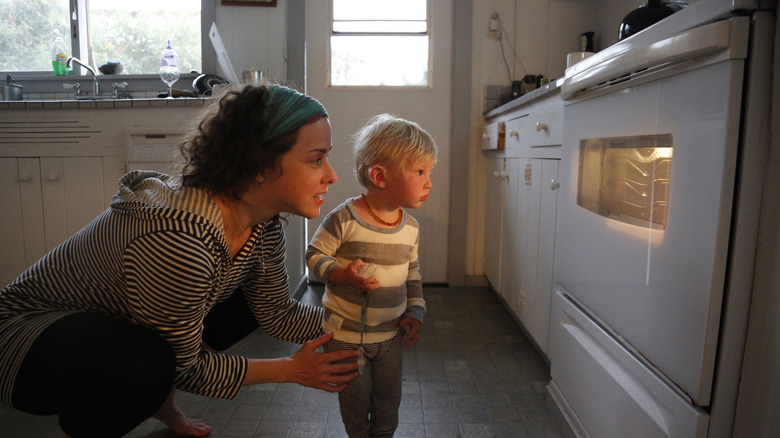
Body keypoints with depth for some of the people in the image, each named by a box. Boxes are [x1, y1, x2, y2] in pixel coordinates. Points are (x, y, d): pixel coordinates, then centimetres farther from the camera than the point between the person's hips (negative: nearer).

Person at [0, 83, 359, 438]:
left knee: (251, 297, 2)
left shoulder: (262, 221, -13)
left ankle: (159, 401, 18)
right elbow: (184, 367, -23)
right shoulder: (178, 241, -38)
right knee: (144, 363, -36)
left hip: (120, 329, 8)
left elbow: (277, 312, -1)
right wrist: (289, 369, -18)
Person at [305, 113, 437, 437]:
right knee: (356, 402, 15)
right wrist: (342, 274, -27)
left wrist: (415, 311, 0)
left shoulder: (410, 227, -3)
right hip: (345, 333, -4)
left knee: (389, 400, 20)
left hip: (391, 334, 4)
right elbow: (314, 255, -11)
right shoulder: (344, 220, -21)